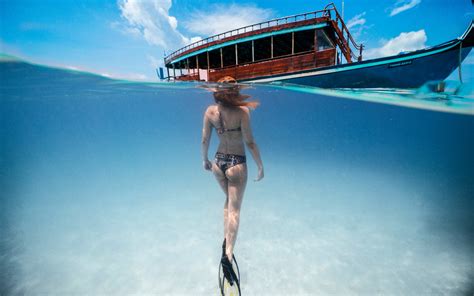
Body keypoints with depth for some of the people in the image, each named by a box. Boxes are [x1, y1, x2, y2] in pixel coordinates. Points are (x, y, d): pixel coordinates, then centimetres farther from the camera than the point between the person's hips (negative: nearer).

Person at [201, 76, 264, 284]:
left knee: (228, 200, 27)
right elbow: (250, 142, -14)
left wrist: (204, 159, 17)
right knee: (234, 209, 4)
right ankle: (228, 254, -1)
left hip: (218, 162, 5)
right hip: (237, 164, -4)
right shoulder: (242, 111, -15)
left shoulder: (210, 111, -2)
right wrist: (260, 166, -5)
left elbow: (205, 140, 2)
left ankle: (226, 240, 26)